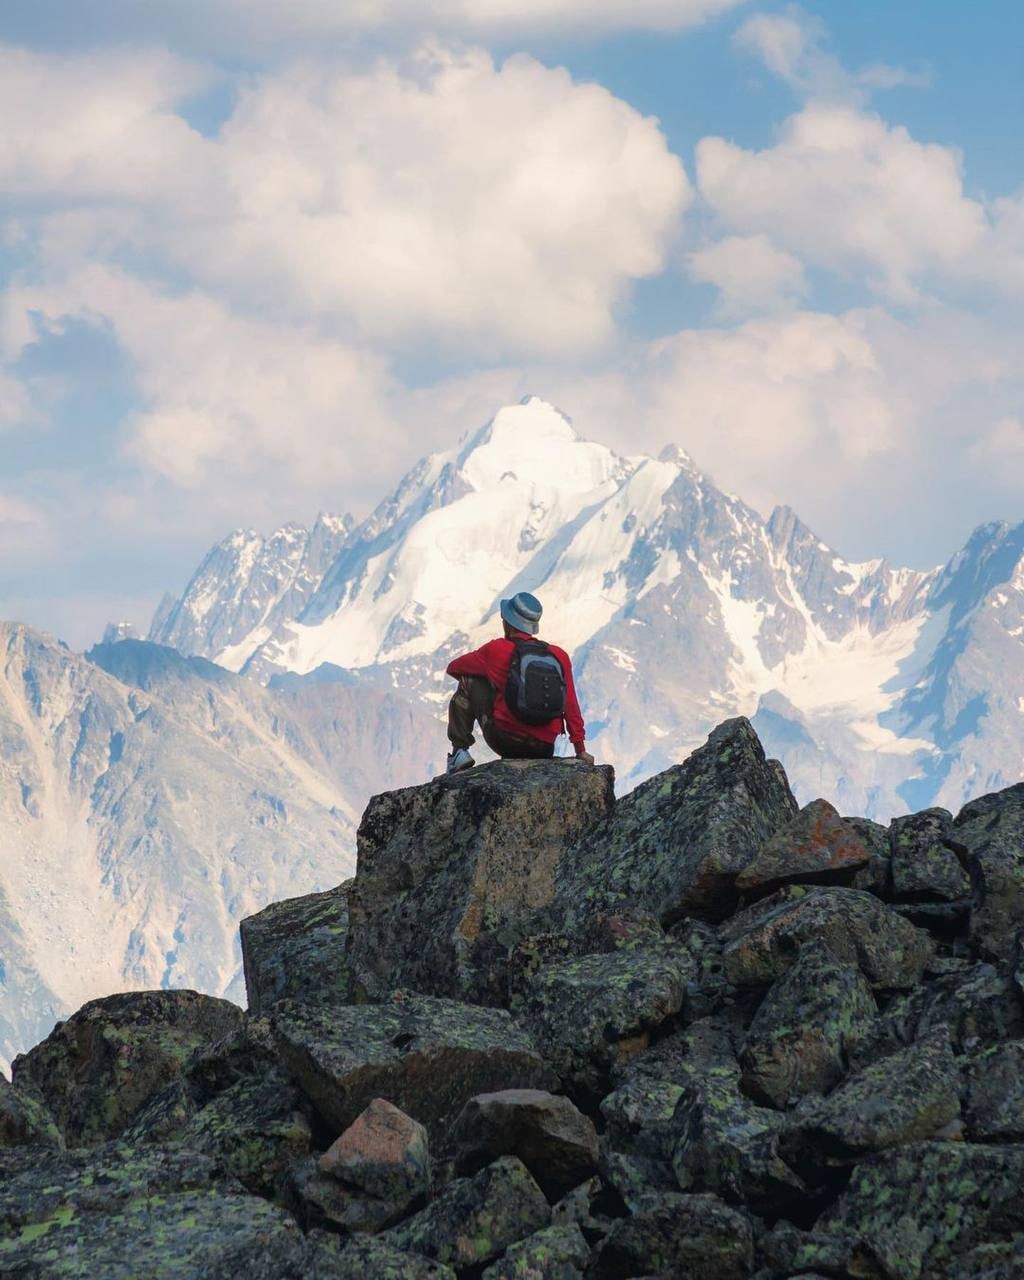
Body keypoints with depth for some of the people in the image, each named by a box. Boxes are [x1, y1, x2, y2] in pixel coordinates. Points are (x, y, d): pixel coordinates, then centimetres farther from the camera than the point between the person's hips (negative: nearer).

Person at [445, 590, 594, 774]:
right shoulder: (560, 656, 6)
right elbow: (571, 706, 8)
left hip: (505, 739, -3)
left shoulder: (496, 650, 0)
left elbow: (453, 668, 16)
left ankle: (460, 751, 8)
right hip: (544, 748, 4)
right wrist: (581, 751, 17)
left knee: (469, 684, 14)